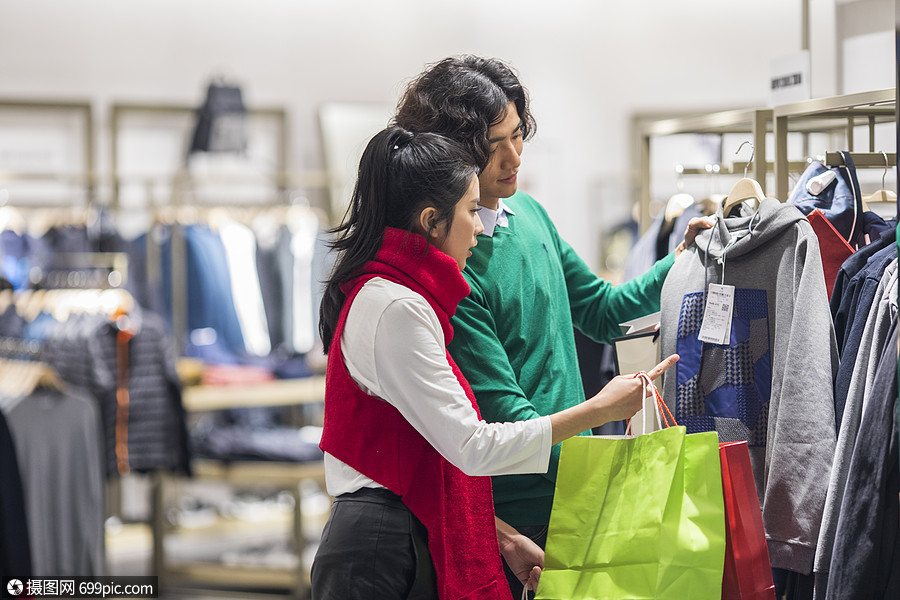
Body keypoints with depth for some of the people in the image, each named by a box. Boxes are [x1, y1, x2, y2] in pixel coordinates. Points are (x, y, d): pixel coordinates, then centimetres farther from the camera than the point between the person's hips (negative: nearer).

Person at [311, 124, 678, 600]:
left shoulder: (389, 295, 16)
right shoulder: (395, 309, -15)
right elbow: (472, 447, -18)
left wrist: (502, 538, 14)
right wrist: (598, 410, -12)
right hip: (381, 560, -10)